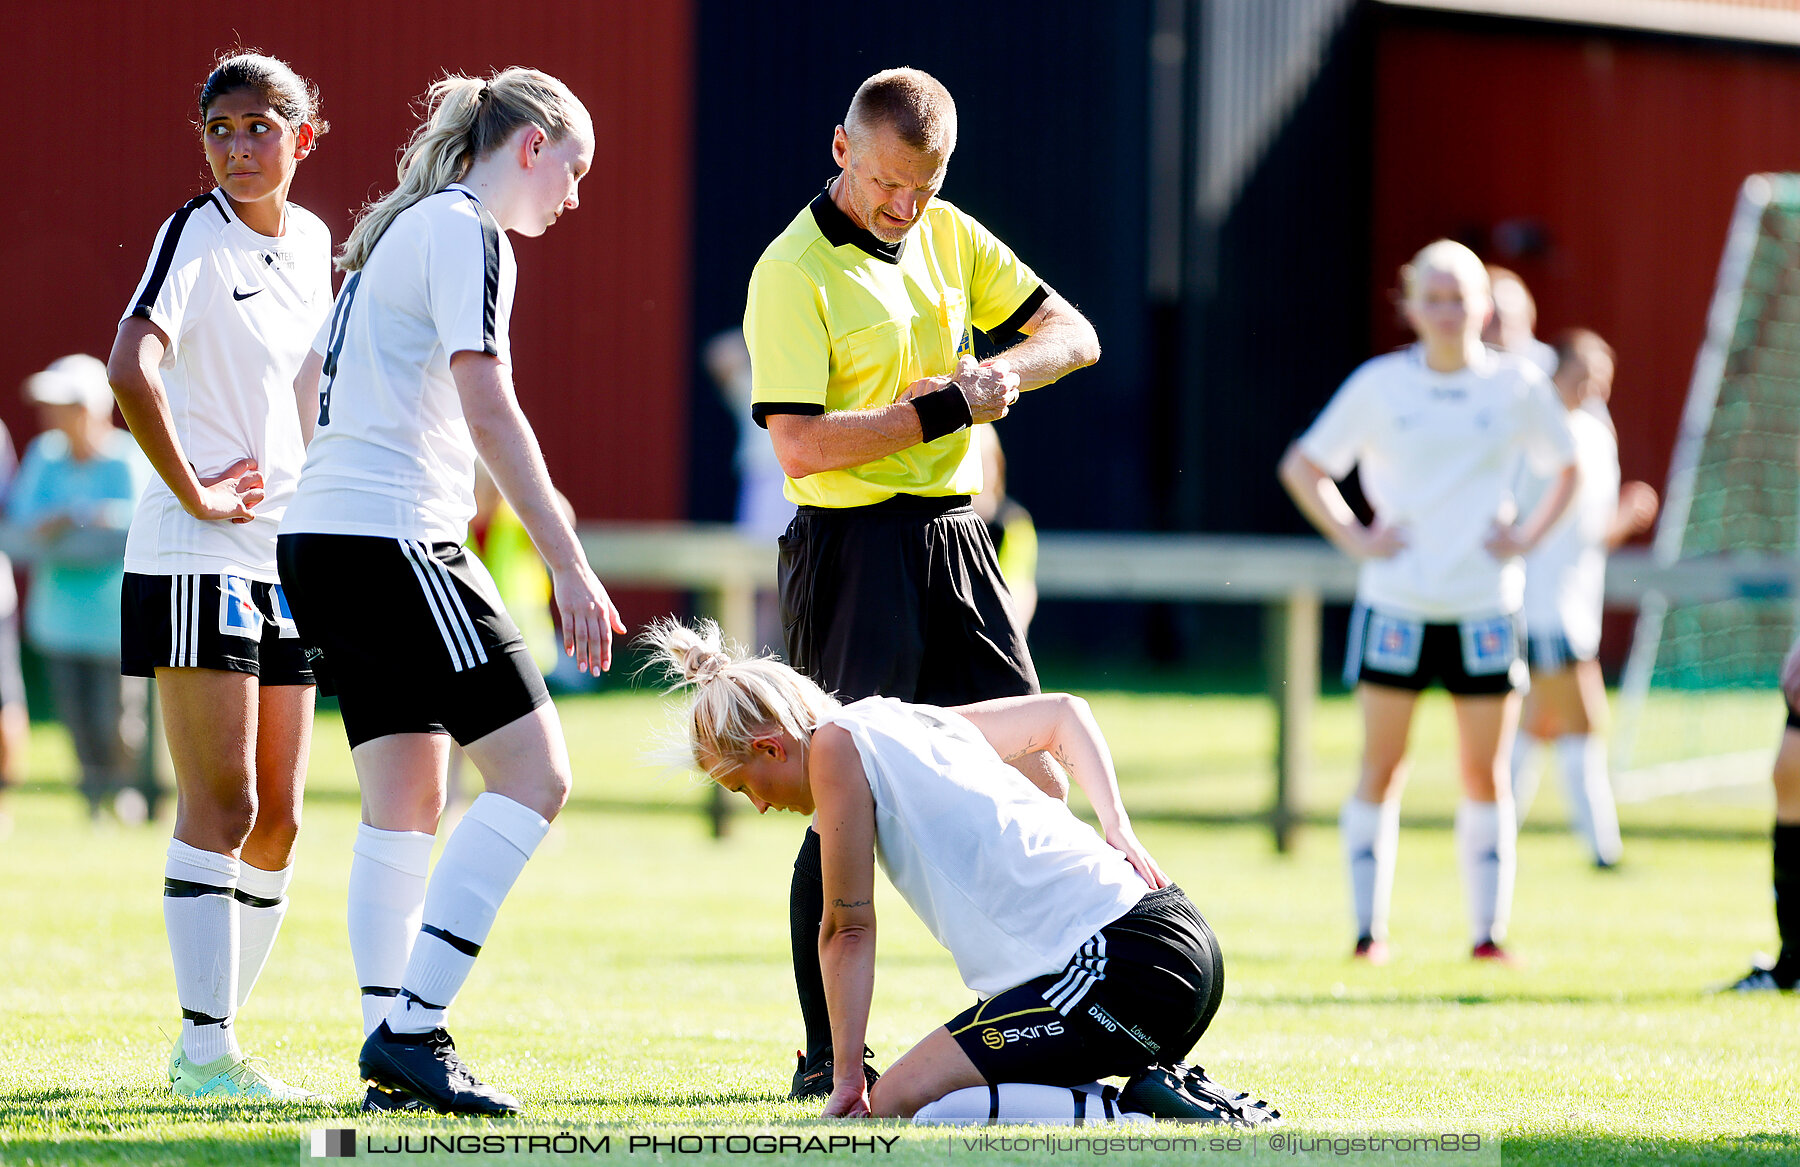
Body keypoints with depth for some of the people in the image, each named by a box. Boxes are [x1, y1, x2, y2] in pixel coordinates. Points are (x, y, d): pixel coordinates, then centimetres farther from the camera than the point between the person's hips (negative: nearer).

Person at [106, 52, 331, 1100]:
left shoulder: (311, 242, 11)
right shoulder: (196, 238, -10)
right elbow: (132, 370, -26)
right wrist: (195, 495, -20)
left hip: (286, 560, 7)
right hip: (197, 562, -7)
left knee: (277, 819, 8)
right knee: (222, 807, -11)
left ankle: (214, 1033, 17)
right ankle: (208, 1047, -10)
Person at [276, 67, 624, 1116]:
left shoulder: (397, 230, 21)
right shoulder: (464, 233, -9)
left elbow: (318, 382, 32)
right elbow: (489, 411, -19)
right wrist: (570, 567, -21)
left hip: (323, 544, 10)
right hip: (396, 541, -10)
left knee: (406, 803, 11)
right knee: (534, 773, -11)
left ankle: (394, 1046, 8)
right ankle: (413, 1030, -16)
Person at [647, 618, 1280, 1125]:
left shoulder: (835, 743, -2)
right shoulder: (919, 720, 22)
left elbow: (848, 928, 0)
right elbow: (1062, 713, 35)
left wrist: (846, 1077, 5)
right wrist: (1118, 832, 23)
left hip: (1118, 966, -10)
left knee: (898, 1102, -14)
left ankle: (1146, 1111, -19)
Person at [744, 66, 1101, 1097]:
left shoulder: (949, 237, 10)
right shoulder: (793, 271, -12)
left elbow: (1073, 334, 14)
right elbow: (800, 444, -19)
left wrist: (1005, 370, -7)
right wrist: (942, 410, -17)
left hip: (956, 539, 7)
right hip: (855, 544, -7)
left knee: (1034, 780, 4)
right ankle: (825, 1056, -1)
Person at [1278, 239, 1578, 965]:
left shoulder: (1518, 387, 3)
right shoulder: (1378, 386, 1)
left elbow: (1565, 471, 17)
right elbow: (1302, 467, 10)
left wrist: (1527, 536, 3)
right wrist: (1355, 537, -1)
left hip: (1485, 605, 1)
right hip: (1396, 602, -1)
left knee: (1485, 772, 1)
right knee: (1381, 765, -1)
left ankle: (1488, 928, 6)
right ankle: (1369, 927, 3)